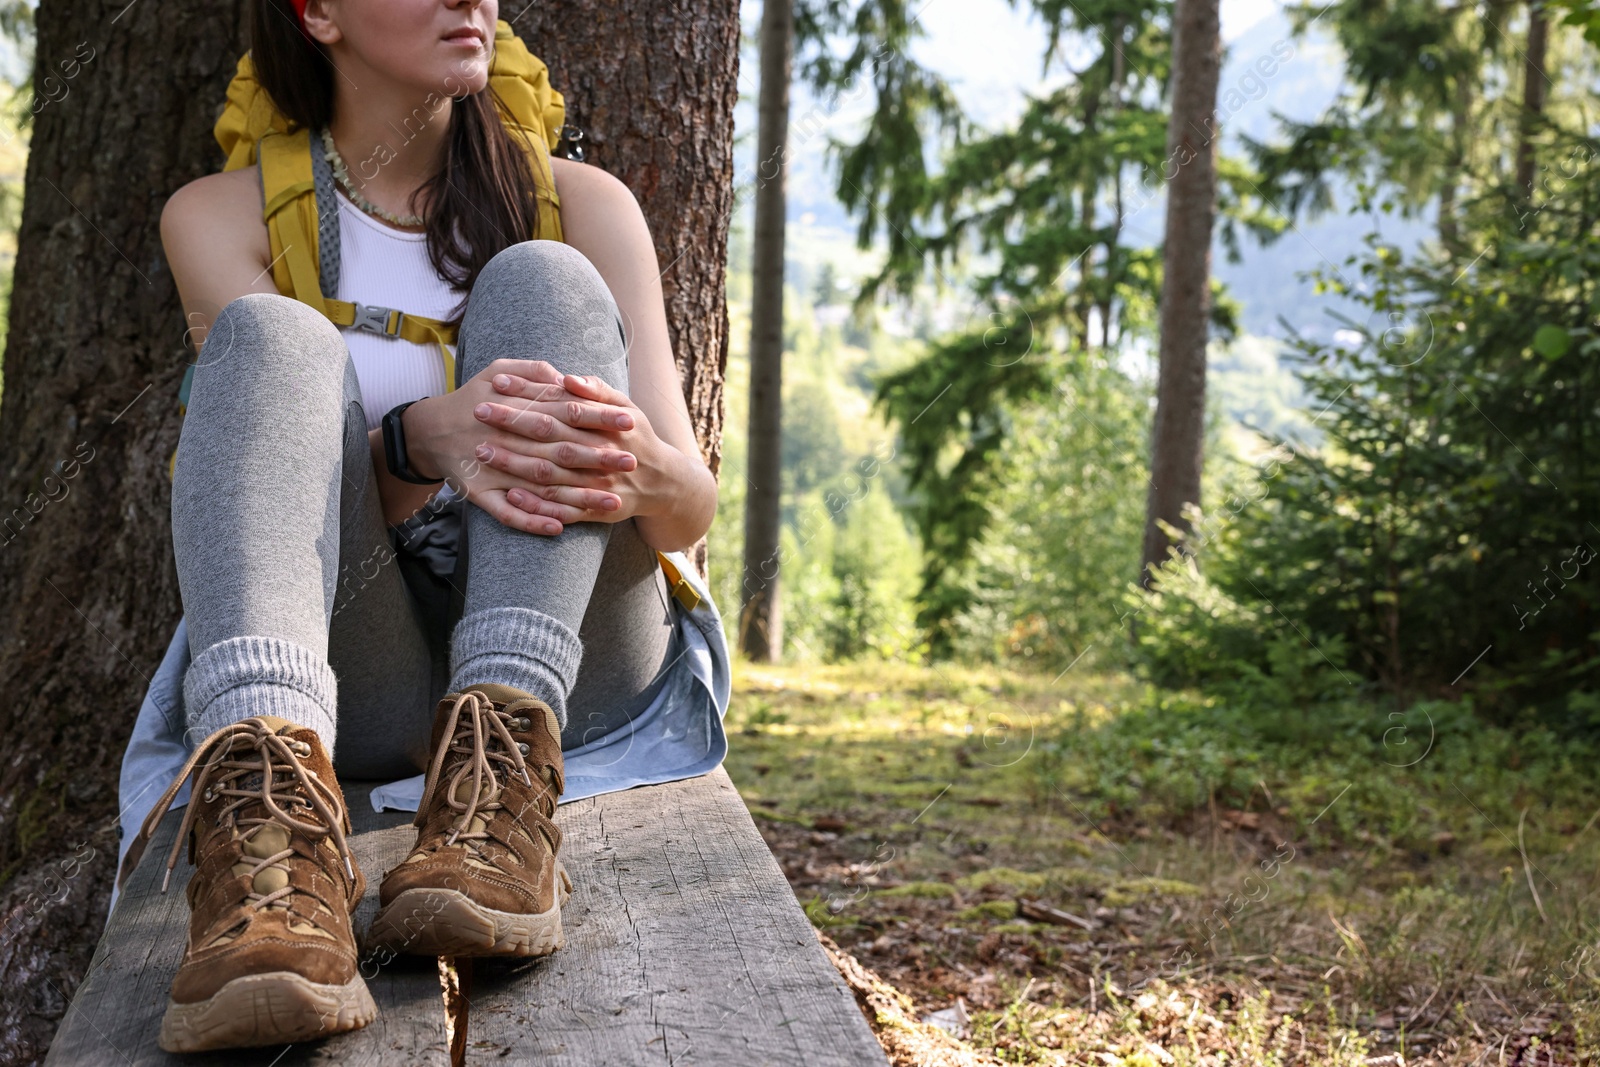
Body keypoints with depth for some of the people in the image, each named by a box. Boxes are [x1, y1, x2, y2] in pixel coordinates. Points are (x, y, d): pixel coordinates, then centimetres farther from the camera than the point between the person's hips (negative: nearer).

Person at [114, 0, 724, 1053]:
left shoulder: (582, 204, 9)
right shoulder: (221, 214, 7)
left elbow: (691, 511, -1)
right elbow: (300, 474, -9)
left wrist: (640, 471, -27)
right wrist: (424, 439, -33)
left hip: (575, 663, 1)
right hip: (348, 680, 0)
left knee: (539, 282, -16)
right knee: (271, 336, -22)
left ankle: (500, 789, -38)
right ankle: (267, 834, -49)